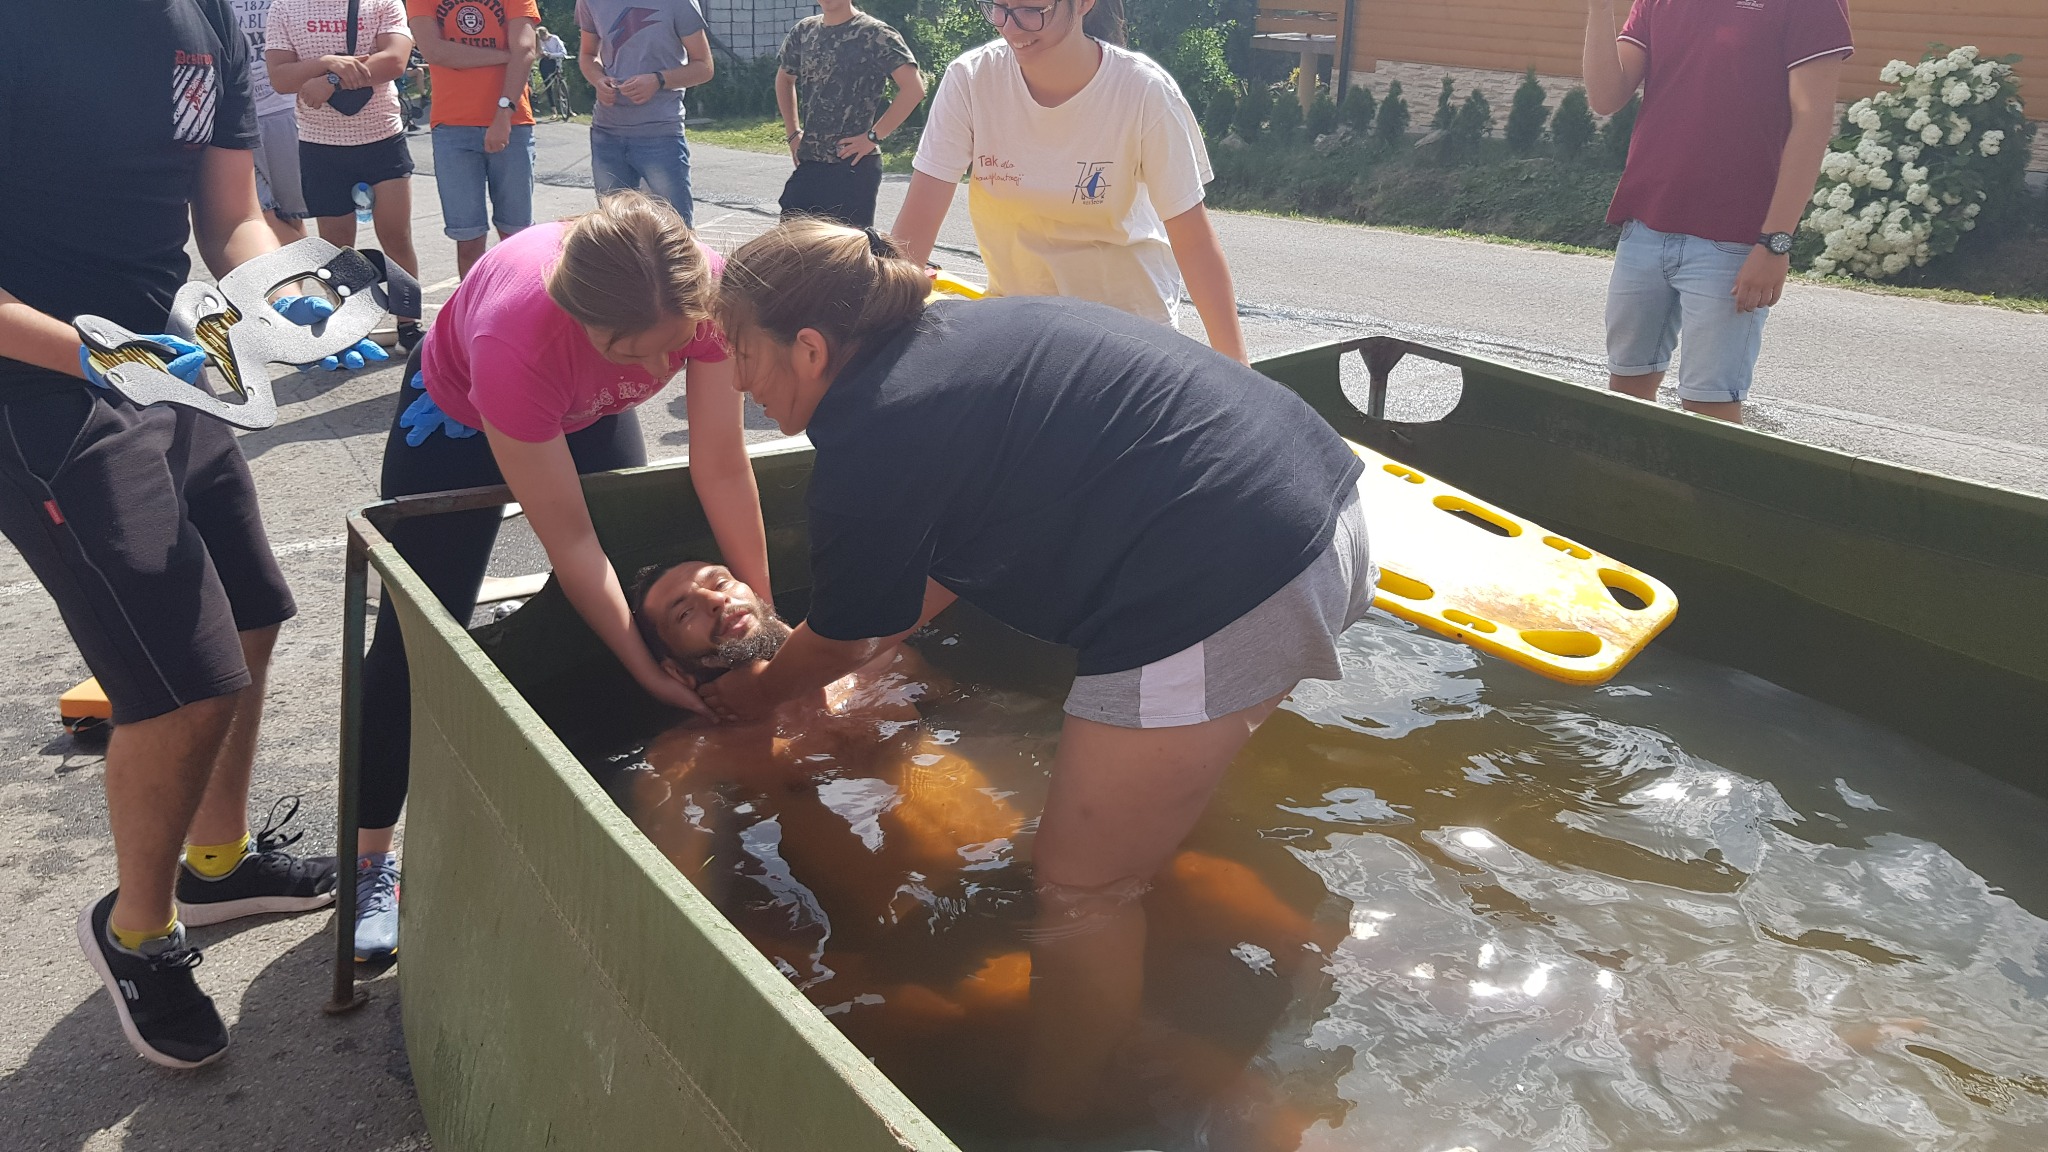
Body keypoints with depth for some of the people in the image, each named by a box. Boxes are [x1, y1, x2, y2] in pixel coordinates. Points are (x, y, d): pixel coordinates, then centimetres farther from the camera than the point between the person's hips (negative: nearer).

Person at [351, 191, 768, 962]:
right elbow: (568, 540, -35)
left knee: (626, 600, 1)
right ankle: (369, 860, 13)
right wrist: (651, 673, -31)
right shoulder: (514, 339, -45)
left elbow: (722, 468, -25)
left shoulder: (707, 289, -36)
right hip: (459, 414, -4)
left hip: (590, 412, 4)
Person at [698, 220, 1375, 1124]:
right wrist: (797, 660, 36)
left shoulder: (871, 436, -11)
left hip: (1219, 591, -10)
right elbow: (945, 568, 29)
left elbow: (845, 642, 8)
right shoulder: (956, 336, 16)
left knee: (1081, 891, 4)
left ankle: (1054, 1114, 23)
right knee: (1157, 803, 28)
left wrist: (756, 693, 29)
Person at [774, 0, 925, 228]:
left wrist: (873, 136, -17)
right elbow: (784, 79, 27)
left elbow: (914, 88, -16)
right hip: (808, 164, 6)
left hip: (854, 166, -6)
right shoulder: (803, 31, 10)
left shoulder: (875, 34, -8)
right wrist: (793, 132, 15)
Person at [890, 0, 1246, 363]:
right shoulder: (969, 79, -16)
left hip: (1127, 311, -2)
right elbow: (917, 222, -15)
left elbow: (1194, 240, -18)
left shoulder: (1146, 93, -21)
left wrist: (1236, 371, -21)